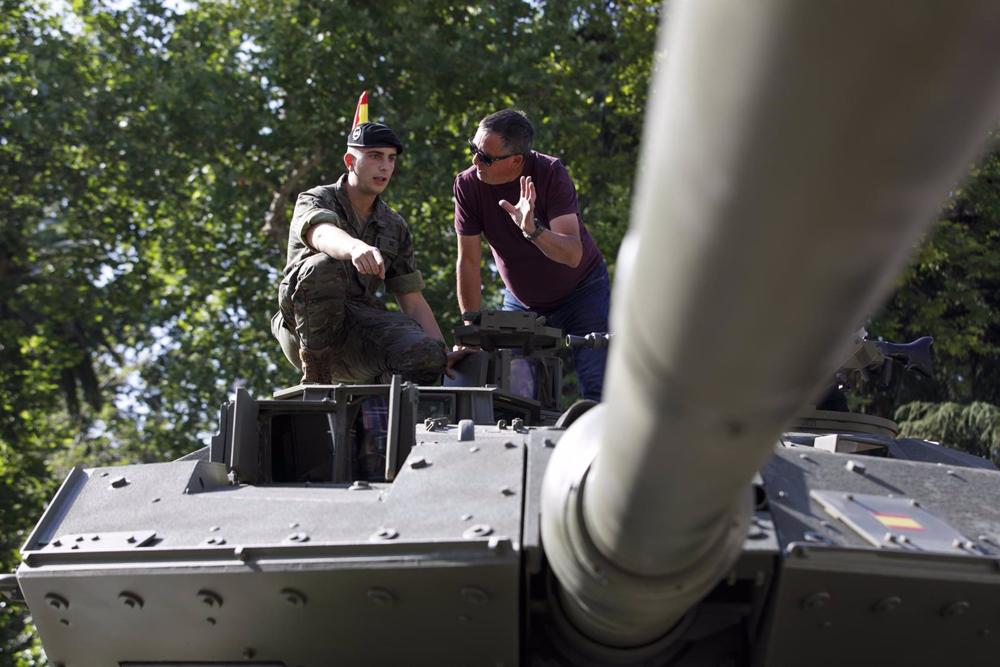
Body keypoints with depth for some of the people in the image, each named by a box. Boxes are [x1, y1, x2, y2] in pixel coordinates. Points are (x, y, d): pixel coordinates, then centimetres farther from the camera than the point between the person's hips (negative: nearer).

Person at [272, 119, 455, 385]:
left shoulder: (395, 227, 14)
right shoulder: (314, 201, -2)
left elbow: (413, 301, 13)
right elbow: (323, 235, -29)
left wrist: (444, 351, -4)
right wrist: (357, 248, -54)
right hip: (306, 330, -3)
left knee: (428, 356, -30)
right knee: (323, 266, -36)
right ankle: (315, 379, -23)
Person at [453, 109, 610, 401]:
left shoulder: (550, 173, -24)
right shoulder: (468, 184, -16)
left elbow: (573, 255, -33)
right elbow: (468, 261, -11)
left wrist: (533, 231, -51)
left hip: (581, 291, -3)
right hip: (522, 302, 3)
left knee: (597, 389, -12)